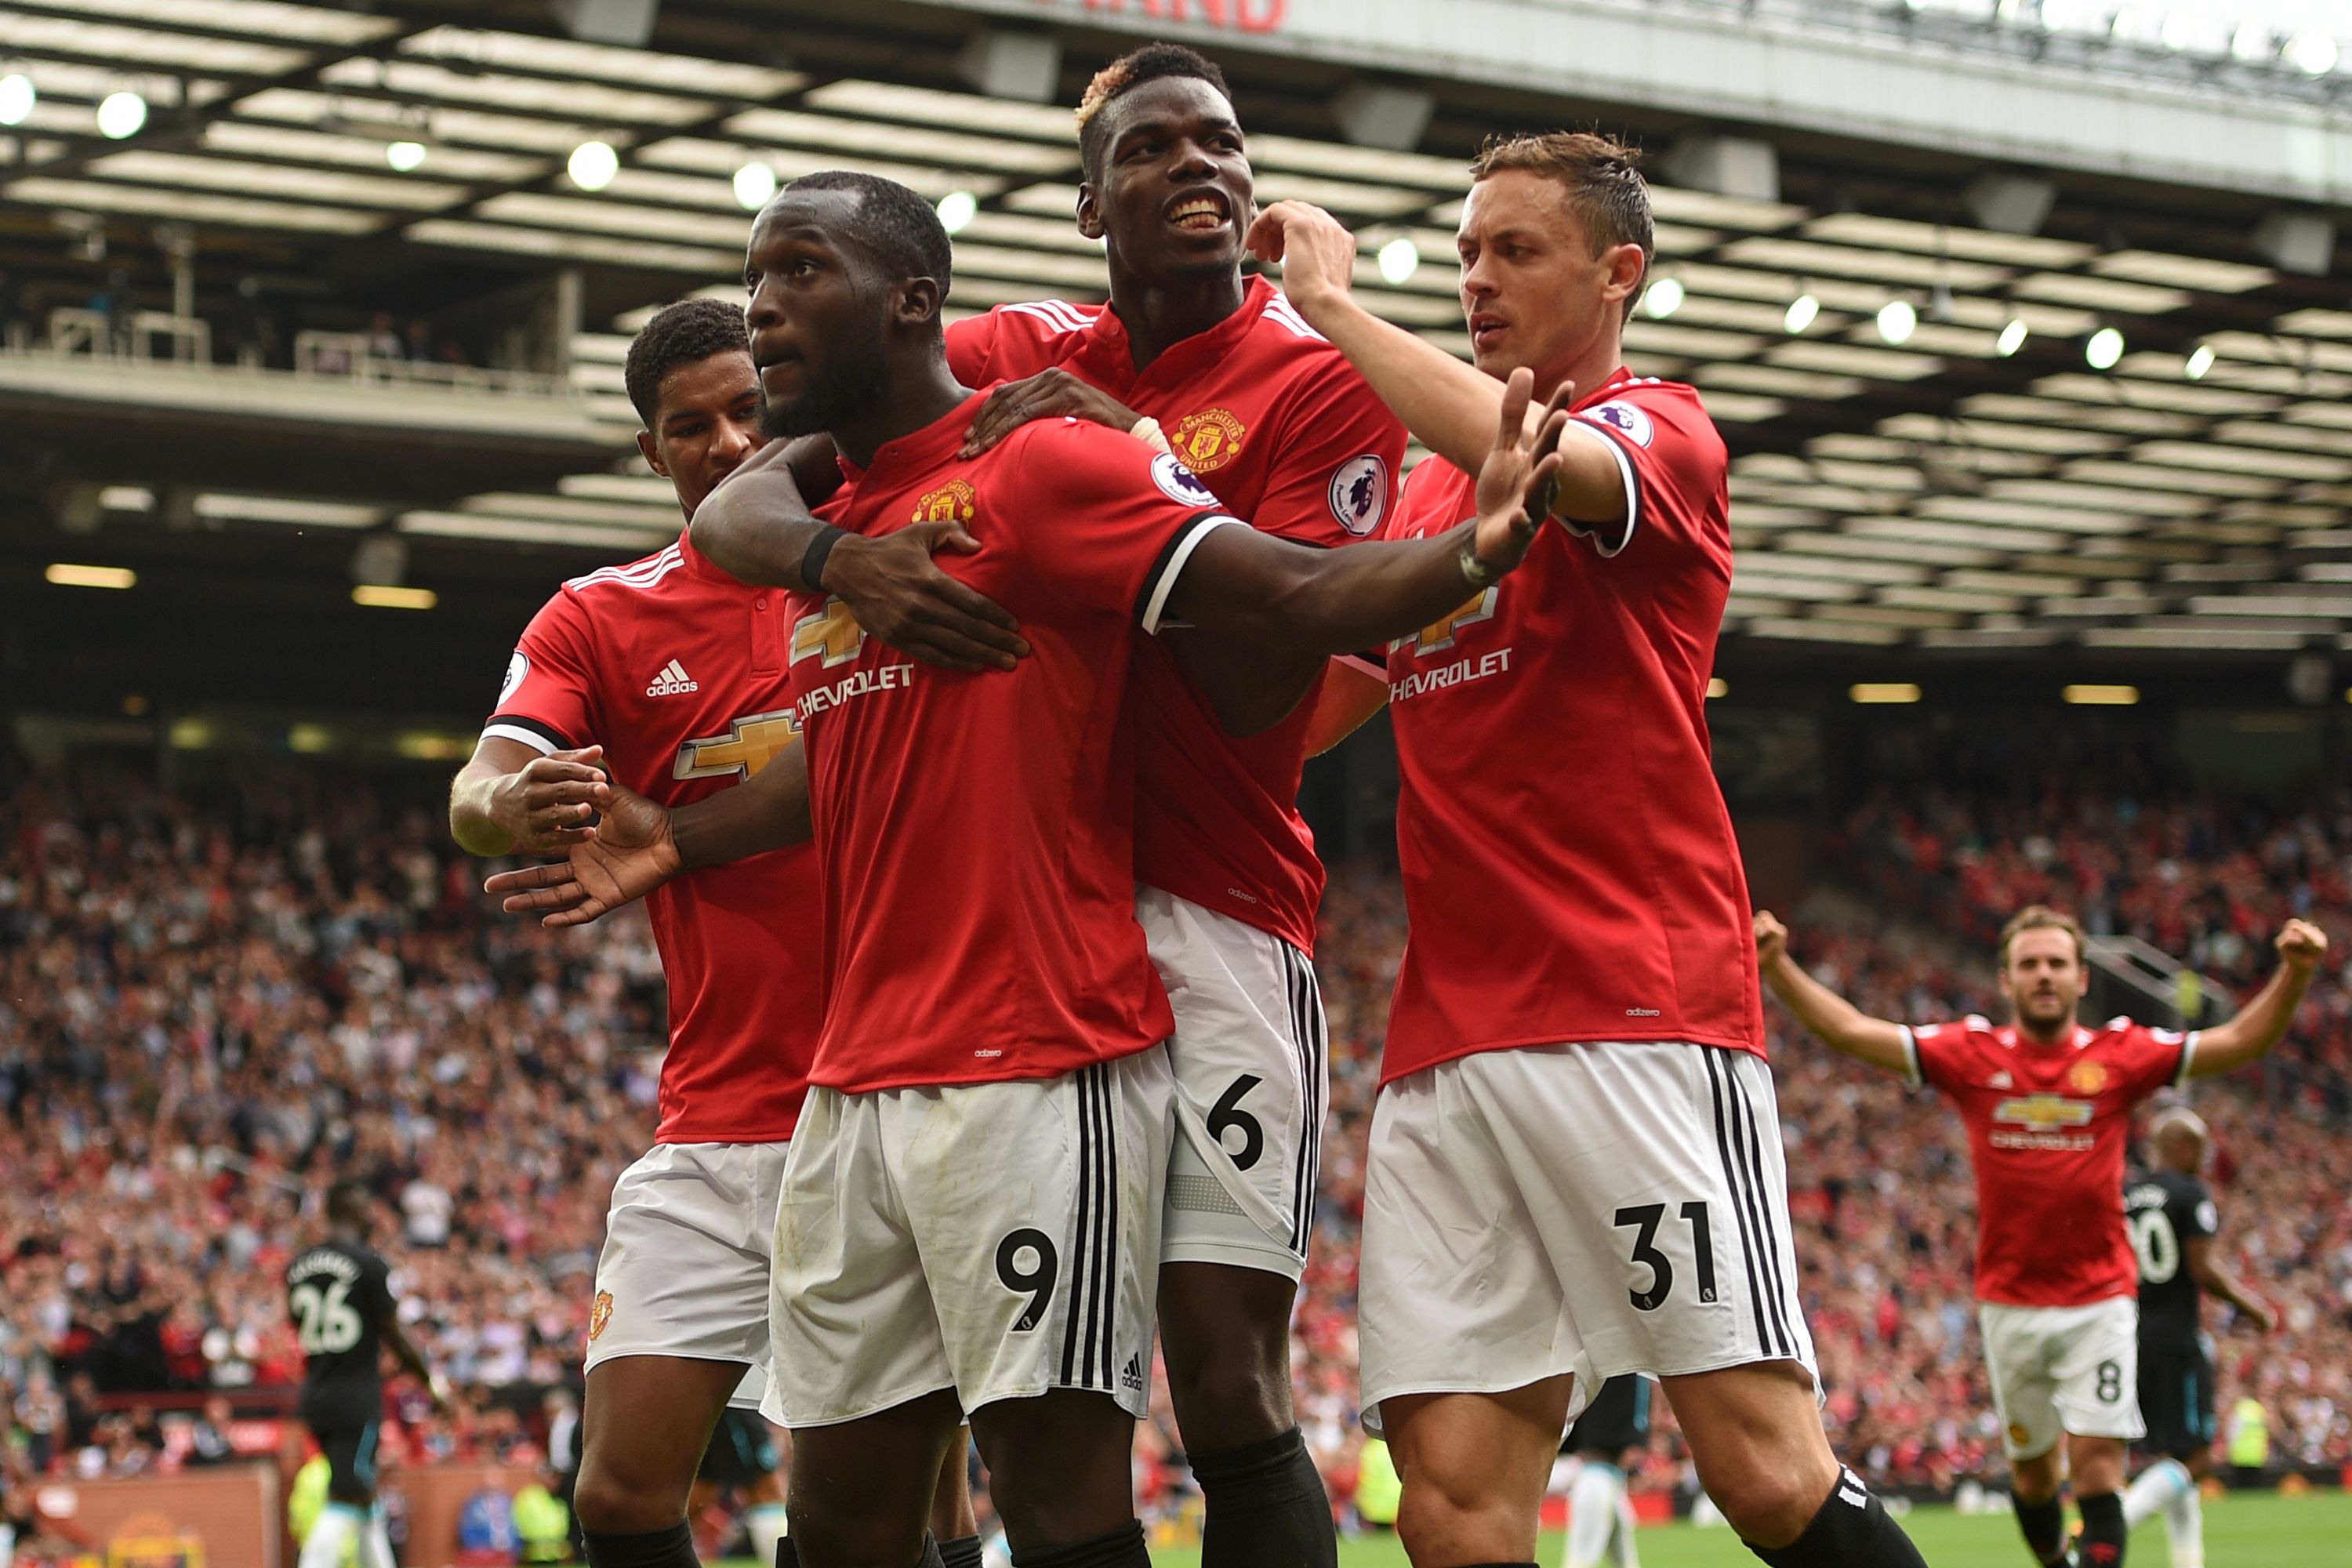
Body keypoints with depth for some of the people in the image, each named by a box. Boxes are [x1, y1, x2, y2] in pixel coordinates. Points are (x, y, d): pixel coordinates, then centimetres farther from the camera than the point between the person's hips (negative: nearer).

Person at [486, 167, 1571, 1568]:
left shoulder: (1038, 467, -8)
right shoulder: (826, 531, 18)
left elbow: (1296, 601, -17)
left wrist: (1472, 551, -33)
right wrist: (679, 844, 33)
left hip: (1036, 1072, -8)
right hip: (855, 1082, 9)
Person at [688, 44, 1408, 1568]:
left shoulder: (1323, 386, -1)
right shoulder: (1011, 359, 11)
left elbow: (1264, 686, -10)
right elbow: (740, 509, 5)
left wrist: (1131, 461, -15)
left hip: (1212, 914, -4)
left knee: (1231, 1396, -10)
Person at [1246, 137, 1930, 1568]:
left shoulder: (1661, 431, 2)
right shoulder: (1425, 493, 23)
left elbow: (1540, 459, -21)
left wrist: (1336, 306, -10)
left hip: (1639, 1021, -6)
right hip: (1444, 1045, 6)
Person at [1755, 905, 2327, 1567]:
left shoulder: (2119, 1054, -2)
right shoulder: (1973, 1054, -1)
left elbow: (2239, 1042, -6)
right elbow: (1850, 1031, -3)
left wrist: (2293, 974, -22)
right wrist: (1777, 965, -13)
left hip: (2100, 1298, -1)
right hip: (2009, 1303, 2)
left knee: (2098, 1463, -12)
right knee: (2033, 1468, 12)